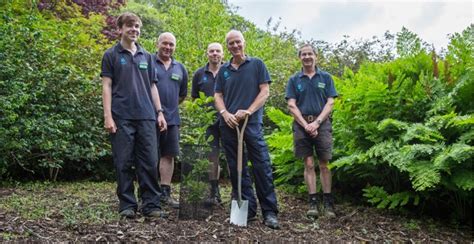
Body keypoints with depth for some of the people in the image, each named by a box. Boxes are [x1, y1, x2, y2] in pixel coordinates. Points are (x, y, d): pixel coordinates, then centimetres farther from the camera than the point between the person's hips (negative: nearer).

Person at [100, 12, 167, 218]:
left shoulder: (146, 56, 16)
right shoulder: (111, 55, 4)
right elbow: (106, 86, -1)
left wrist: (159, 112, 9)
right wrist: (107, 116, -10)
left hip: (146, 117, 4)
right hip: (122, 117, -3)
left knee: (149, 162, 1)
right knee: (124, 163, 1)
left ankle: (151, 204, 8)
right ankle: (127, 205, 10)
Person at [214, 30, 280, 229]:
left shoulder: (257, 64, 7)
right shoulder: (223, 70, 16)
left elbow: (265, 91, 0)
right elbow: (218, 95, 13)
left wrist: (248, 111, -11)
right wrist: (225, 114, -6)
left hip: (252, 123, -4)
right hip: (229, 124, 4)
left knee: (261, 166, -9)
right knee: (236, 169, 6)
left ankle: (269, 212, -3)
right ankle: (247, 209, 15)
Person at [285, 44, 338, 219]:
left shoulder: (325, 77, 9)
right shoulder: (294, 79, 9)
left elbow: (330, 103, 2)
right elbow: (291, 105, 2)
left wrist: (316, 122, -11)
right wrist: (305, 124, -10)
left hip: (322, 124, 0)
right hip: (302, 125, 0)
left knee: (324, 164, 0)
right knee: (308, 164, 0)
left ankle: (328, 202, 6)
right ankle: (313, 202, 4)